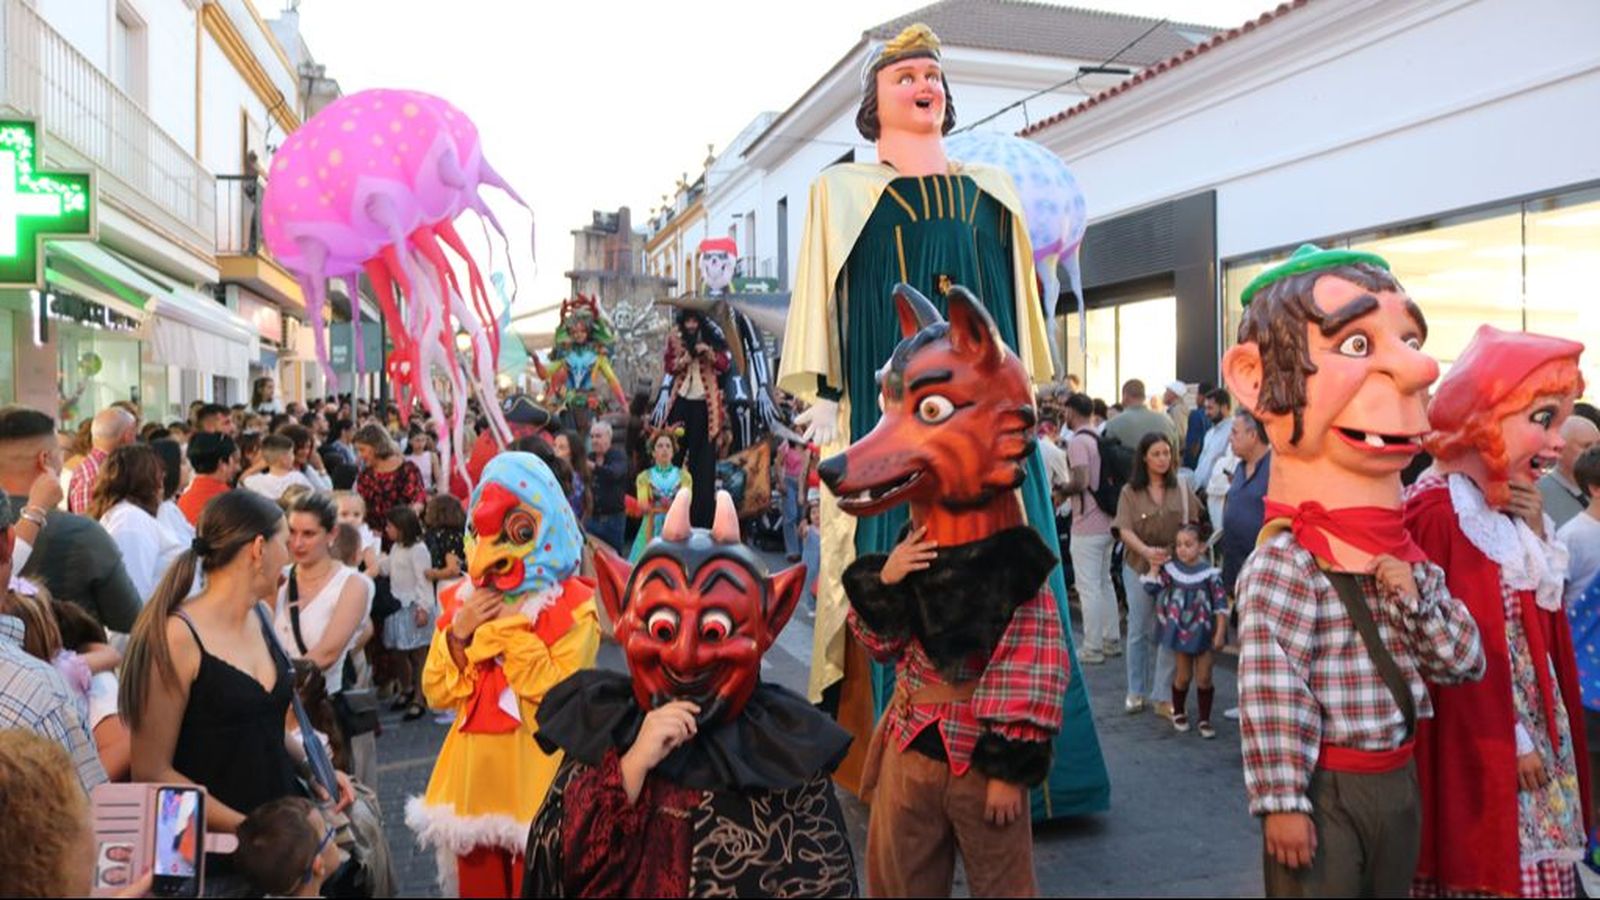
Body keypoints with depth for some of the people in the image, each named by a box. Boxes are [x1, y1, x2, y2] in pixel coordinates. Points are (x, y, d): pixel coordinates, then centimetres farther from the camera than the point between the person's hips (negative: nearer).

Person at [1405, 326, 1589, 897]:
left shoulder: (1510, 512, 8)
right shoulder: (1434, 511, -21)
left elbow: (1540, 612, 10)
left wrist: (1535, 534, -4)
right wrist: (1504, 738, -16)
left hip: (1535, 736, 9)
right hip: (1477, 752, -9)